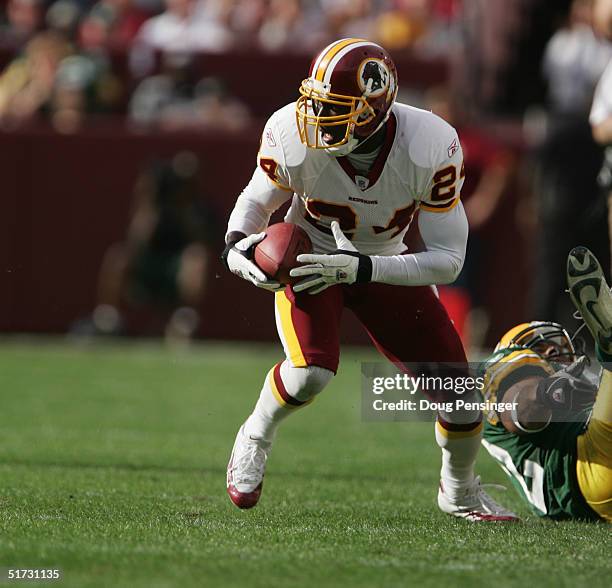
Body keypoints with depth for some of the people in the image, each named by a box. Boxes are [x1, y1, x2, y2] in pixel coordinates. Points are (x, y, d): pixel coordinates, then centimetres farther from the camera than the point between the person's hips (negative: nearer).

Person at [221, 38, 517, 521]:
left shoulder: (429, 148, -31)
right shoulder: (294, 139, -29)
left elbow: (448, 259, -27)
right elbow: (255, 204, -7)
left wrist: (361, 269, -38)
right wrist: (238, 245, -29)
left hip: (384, 266, 2)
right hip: (310, 258, -1)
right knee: (311, 372, -30)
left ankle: (460, 491, 29)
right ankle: (255, 438, 4)